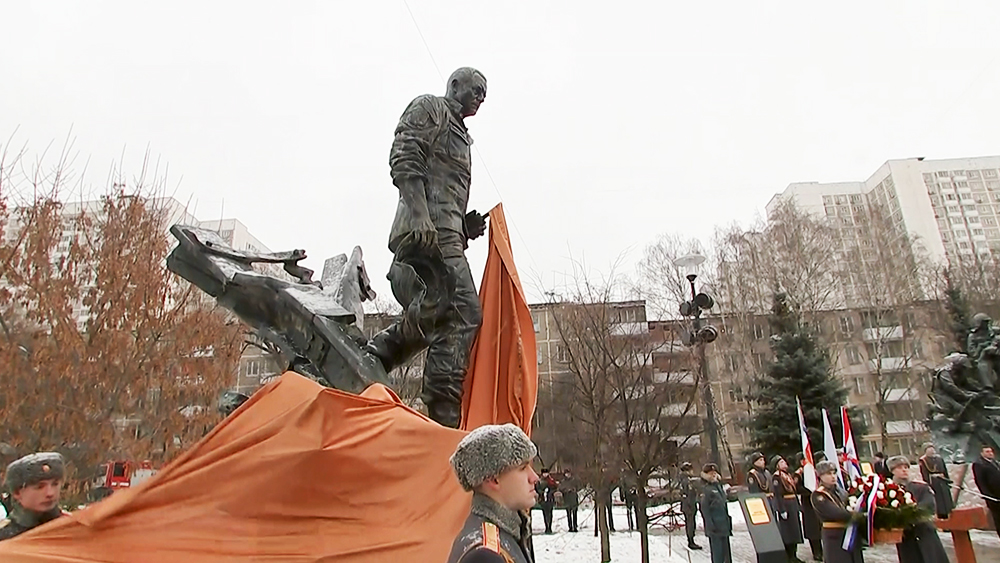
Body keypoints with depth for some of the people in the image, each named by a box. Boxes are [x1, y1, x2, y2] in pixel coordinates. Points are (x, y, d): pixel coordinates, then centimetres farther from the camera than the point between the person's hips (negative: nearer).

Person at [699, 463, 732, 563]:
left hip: (724, 524, 8)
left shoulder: (719, 486, 13)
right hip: (715, 524, -8)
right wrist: (710, 525, -19)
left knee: (726, 548, 14)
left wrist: (728, 520, 17)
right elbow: (704, 509, -15)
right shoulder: (706, 489, -11)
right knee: (717, 549, -3)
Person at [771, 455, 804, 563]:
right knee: (787, 532, -4)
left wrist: (798, 506, 14)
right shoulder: (776, 477, -12)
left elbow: (794, 492, 18)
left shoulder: (788, 475, 16)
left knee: (795, 531, 13)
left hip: (793, 506, 9)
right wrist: (782, 510, -23)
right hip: (784, 506, -9)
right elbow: (778, 495, -18)